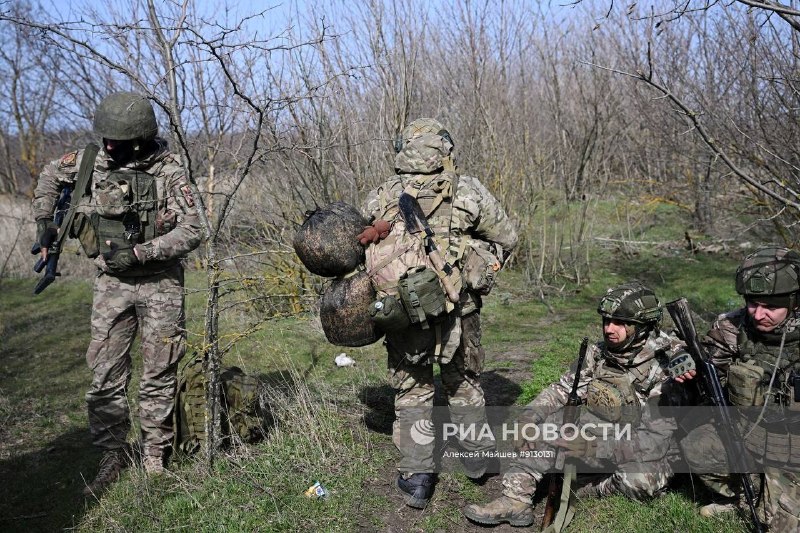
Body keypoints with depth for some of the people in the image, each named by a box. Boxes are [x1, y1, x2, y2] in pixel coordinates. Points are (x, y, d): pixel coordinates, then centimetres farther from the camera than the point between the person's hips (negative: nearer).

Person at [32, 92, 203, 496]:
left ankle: (154, 458, 18)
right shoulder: (91, 160, -1)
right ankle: (112, 457, 17)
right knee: (105, 376, 4)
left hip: (160, 284, -3)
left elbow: (192, 230, -15)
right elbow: (51, 175, 20)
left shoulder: (166, 171, -13)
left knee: (158, 377, 4)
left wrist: (139, 253, -21)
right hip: (111, 284, 4)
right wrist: (44, 220, 11)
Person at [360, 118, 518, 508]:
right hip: (457, 311, 0)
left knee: (412, 392, 15)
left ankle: (416, 478, 17)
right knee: (463, 382, 21)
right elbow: (507, 237, 9)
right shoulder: (468, 193, -2)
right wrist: (483, 270, 25)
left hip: (402, 315, 0)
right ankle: (476, 458, 37)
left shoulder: (379, 199, 1)